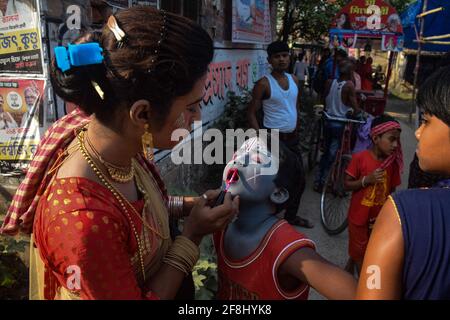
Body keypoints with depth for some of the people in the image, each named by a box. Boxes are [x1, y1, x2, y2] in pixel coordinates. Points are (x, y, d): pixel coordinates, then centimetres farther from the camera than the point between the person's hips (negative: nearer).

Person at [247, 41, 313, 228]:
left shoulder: (294, 80, 7)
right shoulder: (264, 83, -12)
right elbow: (251, 113, -12)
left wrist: (296, 130, 17)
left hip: (292, 139, 7)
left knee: (300, 180, 16)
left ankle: (291, 216, 35)